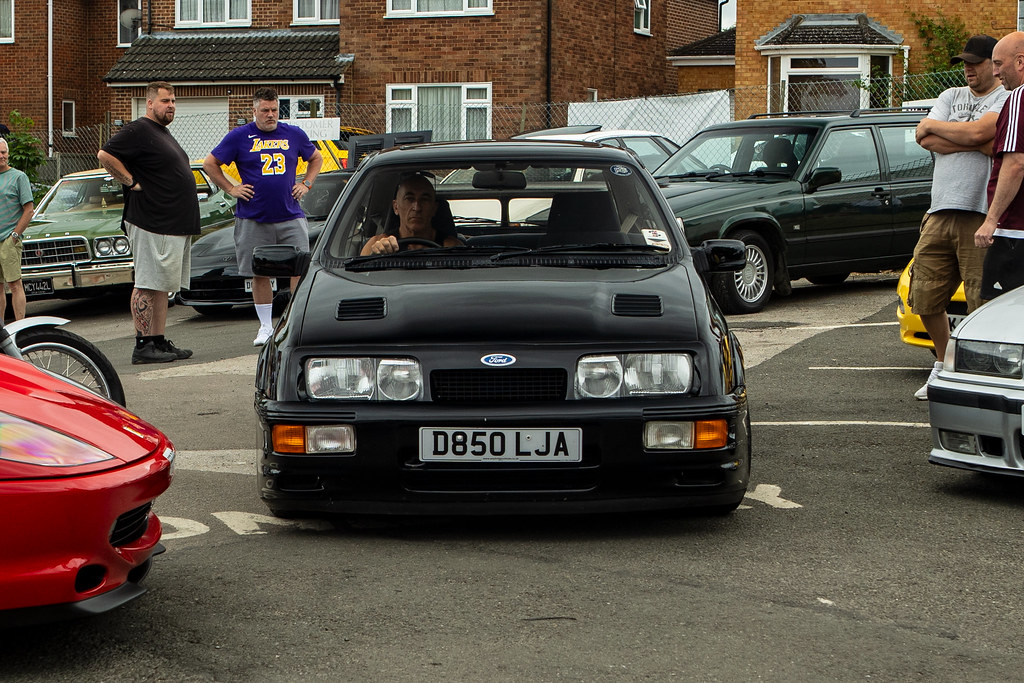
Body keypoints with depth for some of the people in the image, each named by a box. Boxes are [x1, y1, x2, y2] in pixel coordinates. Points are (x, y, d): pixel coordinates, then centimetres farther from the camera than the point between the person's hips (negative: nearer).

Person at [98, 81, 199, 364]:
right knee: (147, 286, -8)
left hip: (176, 224, 10)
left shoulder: (163, 133, 20)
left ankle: (159, 341, 14)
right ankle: (142, 346, -6)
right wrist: (132, 183, -17)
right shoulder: (138, 130, -10)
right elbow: (105, 155, -20)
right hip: (152, 224, -10)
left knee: (162, 287, 11)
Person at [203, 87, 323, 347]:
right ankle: (266, 327, 15)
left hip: (291, 218, 1)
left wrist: (306, 184, 11)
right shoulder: (240, 137, 2)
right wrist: (230, 189, 0)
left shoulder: (294, 135, 9)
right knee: (259, 274, 4)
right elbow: (210, 163, 7)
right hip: (254, 220, -1)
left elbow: (316, 158, 25)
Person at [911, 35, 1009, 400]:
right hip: (940, 212, 6)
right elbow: (925, 139, 4)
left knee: (982, 302, -8)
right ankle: (943, 364, 26)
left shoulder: (1007, 100, 2)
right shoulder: (951, 96, 20)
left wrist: (934, 126, 1)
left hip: (981, 215, -6)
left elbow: (978, 131, -16)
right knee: (925, 299, 7)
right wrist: (978, 143, -5)